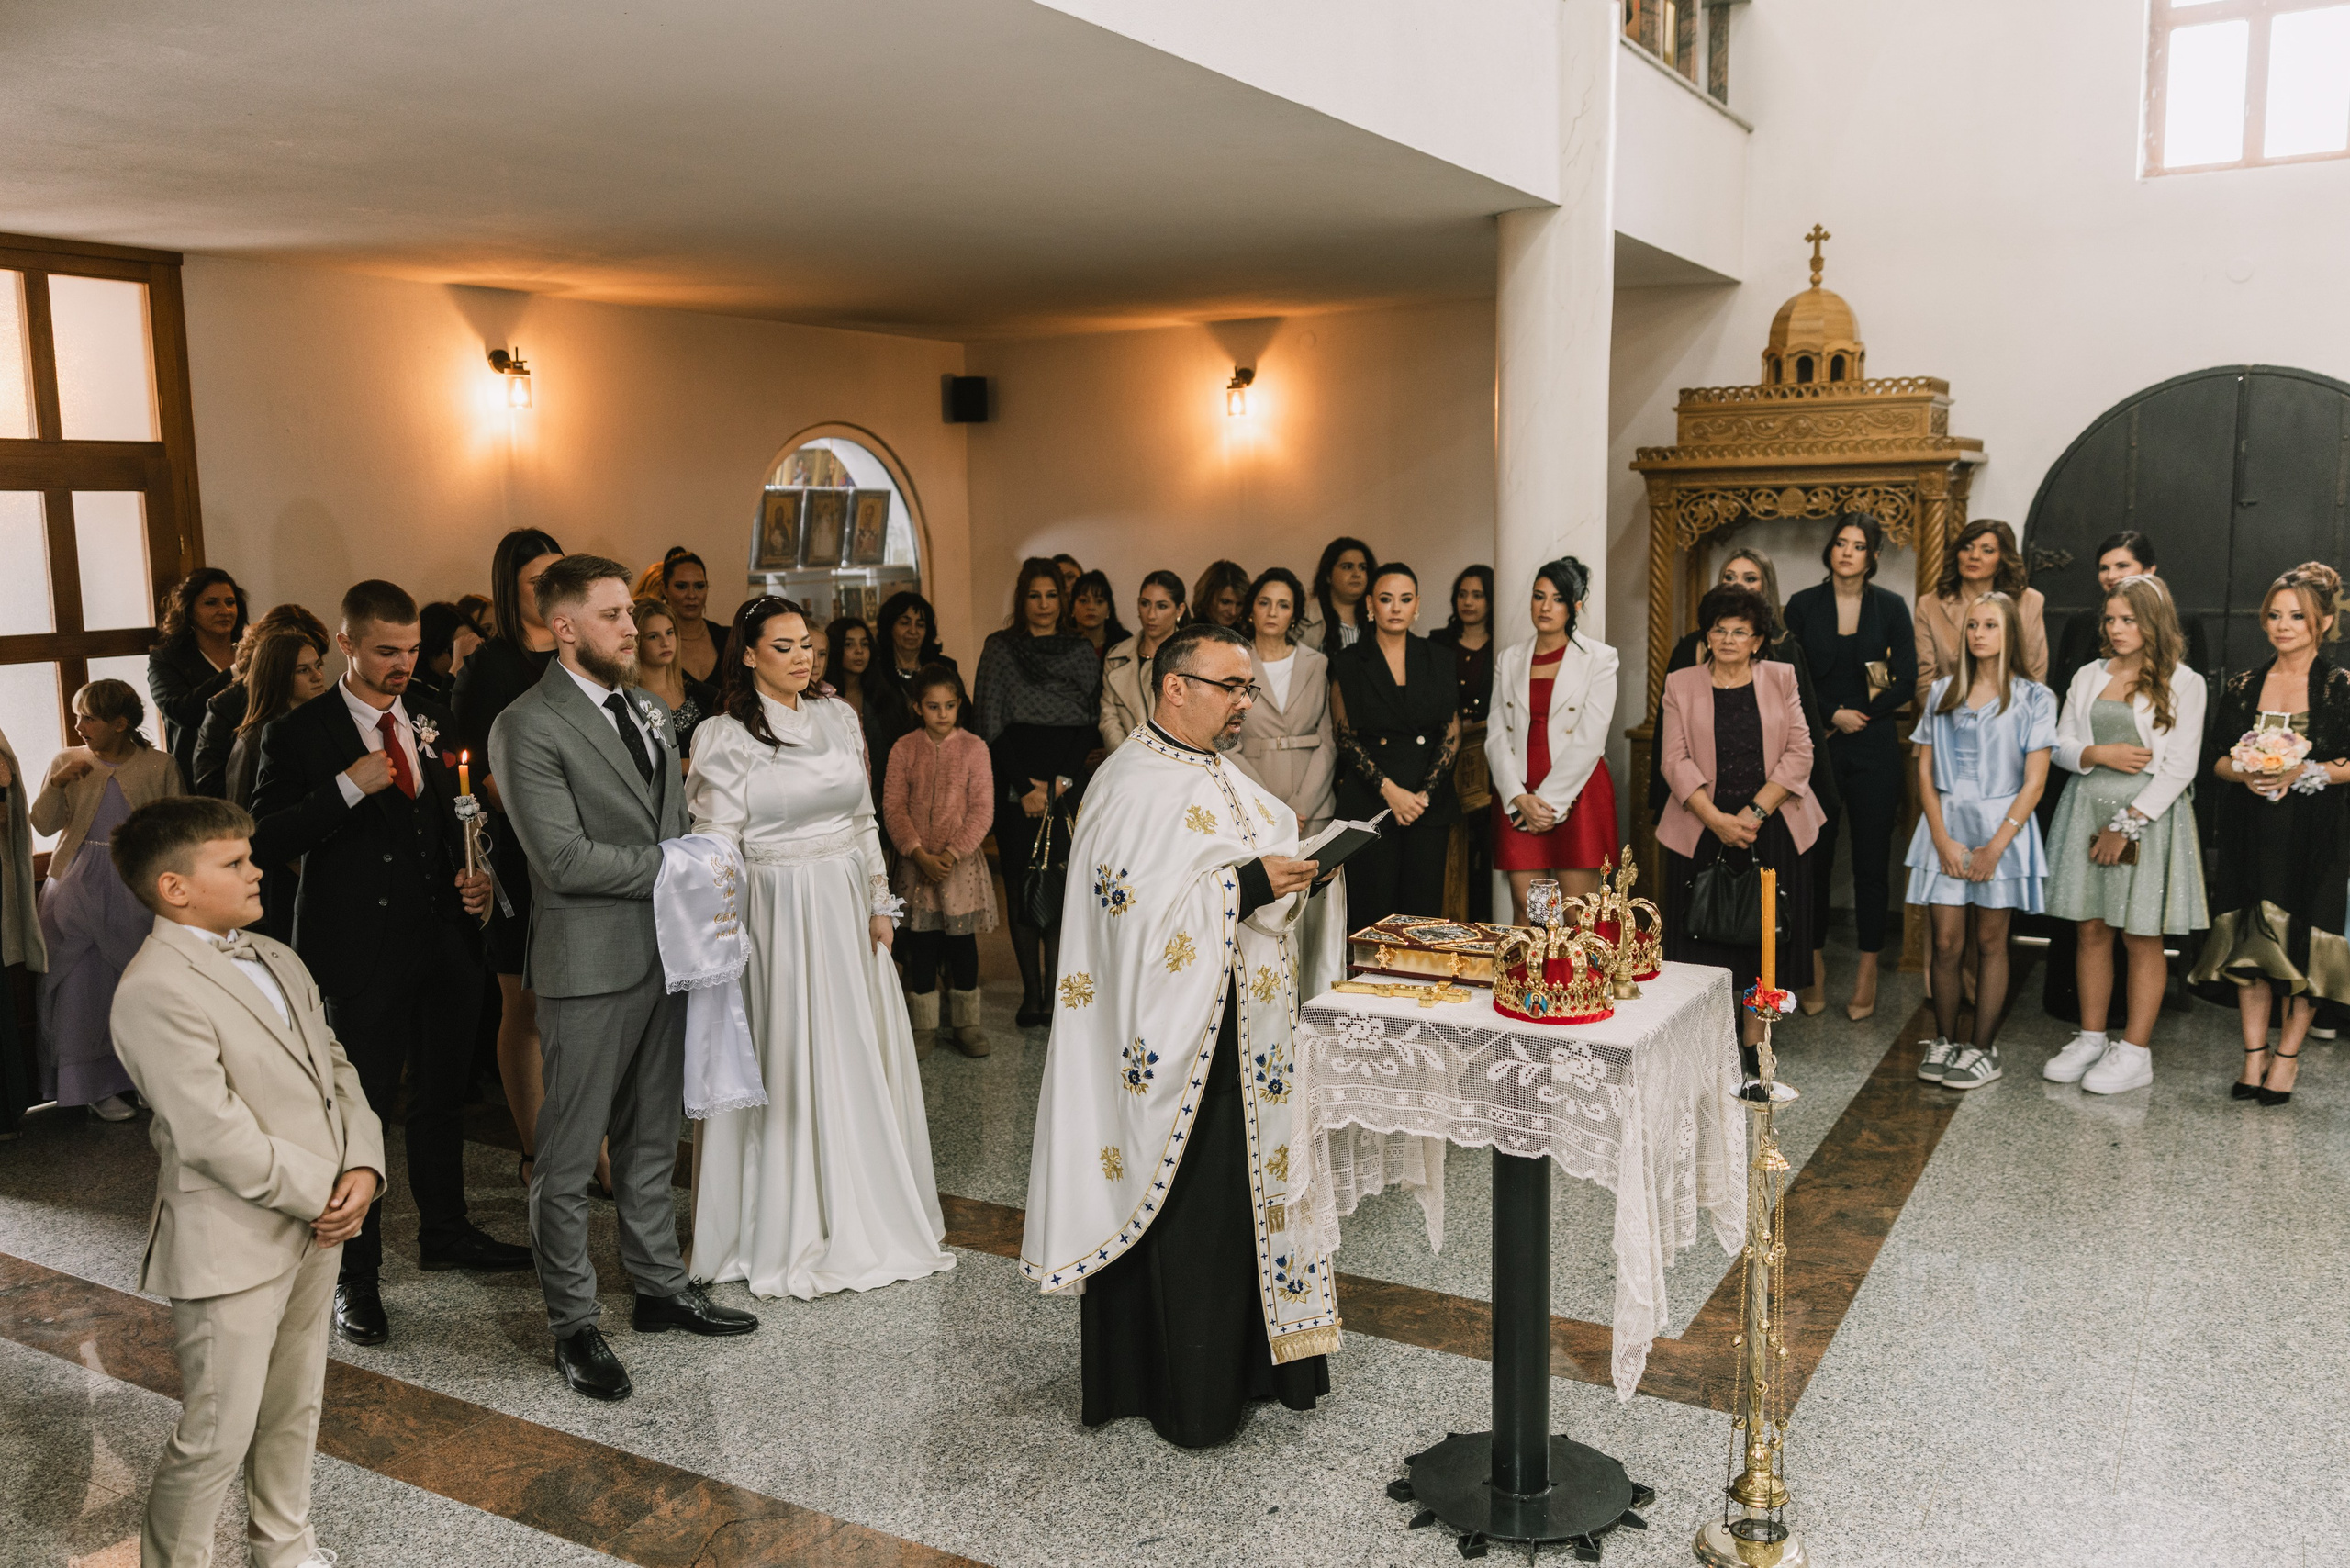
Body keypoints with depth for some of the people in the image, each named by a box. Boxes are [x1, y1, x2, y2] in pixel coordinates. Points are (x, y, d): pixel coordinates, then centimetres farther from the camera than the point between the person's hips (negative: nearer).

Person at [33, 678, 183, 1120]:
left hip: (137, 886, -1)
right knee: (84, 986, 5)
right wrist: (57, 784, -18)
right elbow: (42, 825, -1)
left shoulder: (160, 765, -1)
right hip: (79, 887, 1)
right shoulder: (67, 762, 3)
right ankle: (95, 1086, 15)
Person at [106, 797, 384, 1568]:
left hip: (315, 1224, 8)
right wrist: (322, 1194, -14)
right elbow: (215, 1135, -23)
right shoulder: (156, 989, -19)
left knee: (295, 1409, 22)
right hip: (233, 1242, -8)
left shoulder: (277, 960, 10)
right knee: (217, 1435, 4)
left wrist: (362, 1168, -6)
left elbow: (334, 1065, 9)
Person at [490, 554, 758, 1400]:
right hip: (589, 966, -7)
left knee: (652, 1140, 18)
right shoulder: (528, 727, -13)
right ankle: (574, 1323, 18)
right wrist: (675, 866, -12)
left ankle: (661, 1287, 32)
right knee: (569, 1157, 5)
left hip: (664, 952, 7)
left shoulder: (649, 708, 11)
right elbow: (565, 860, -19)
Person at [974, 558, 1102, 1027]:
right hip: (1017, 787, -1)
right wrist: (1026, 787, -6)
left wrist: (1060, 782, -6)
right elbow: (989, 725, 0)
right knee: (1023, 887, -1)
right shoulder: (1000, 649, 5)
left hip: (1070, 787, 1)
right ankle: (1031, 993, 5)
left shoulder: (1081, 651, 10)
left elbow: (1091, 725, 6)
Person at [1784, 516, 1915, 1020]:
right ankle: (1815, 965, 14)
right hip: (1815, 747, 0)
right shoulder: (1803, 605, 4)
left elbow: (1905, 682, 1)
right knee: (1814, 857, 2)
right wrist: (1834, 713, -10)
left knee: (1872, 860, 2)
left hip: (1873, 749, 0)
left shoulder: (1891, 607, 5)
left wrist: (1857, 719, -7)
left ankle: (1868, 970, 11)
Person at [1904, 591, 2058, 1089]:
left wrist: (1995, 846, -10)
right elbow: (1925, 771, 5)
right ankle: (1943, 1041, 12)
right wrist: (1942, 838, -6)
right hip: (1946, 827, 2)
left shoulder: (2034, 699, 1)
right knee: (1946, 943, 0)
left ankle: (1983, 1049, 10)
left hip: (2002, 828, -2)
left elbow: (2034, 781, -4)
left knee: (1991, 941, 4)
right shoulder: (1942, 693, 9)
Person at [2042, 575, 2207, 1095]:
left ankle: (2135, 1051, 7)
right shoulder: (2089, 677, 10)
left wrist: (2126, 824, -12)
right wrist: (2098, 754, -11)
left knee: (2142, 935, 0)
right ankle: (2091, 1038, 17)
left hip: (2151, 815, -4)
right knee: (2092, 929, 7)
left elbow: (2180, 766, -8)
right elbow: (2061, 745, 11)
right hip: (2087, 811, 4)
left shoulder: (2182, 683, -3)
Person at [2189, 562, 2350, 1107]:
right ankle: (2254, 1055, 13)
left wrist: (2303, 774, -17)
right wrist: (2246, 773, -9)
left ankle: (2288, 1054, 14)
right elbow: (2214, 758, 10)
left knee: (2302, 945, -1)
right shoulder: (2243, 687, 10)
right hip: (2248, 834, 3)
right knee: (2249, 940, 4)